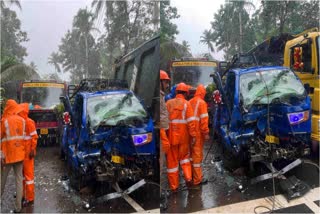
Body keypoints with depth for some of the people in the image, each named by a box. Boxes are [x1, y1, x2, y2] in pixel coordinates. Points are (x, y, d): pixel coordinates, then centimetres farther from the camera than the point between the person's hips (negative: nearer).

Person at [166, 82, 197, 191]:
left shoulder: (168, 103, 1)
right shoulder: (186, 104, -4)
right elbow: (191, 121, -10)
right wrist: (193, 135, -4)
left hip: (171, 136, 1)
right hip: (183, 137, -1)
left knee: (172, 160, 9)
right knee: (184, 157, 22)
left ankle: (174, 186, 15)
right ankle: (188, 177, 7)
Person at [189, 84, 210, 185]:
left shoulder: (189, 102, 10)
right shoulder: (201, 102, -10)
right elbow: (204, 119, -15)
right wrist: (206, 133, -13)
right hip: (198, 133, -7)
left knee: (192, 153, 18)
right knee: (197, 154, -1)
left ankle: (192, 174, 31)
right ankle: (198, 179, 5)